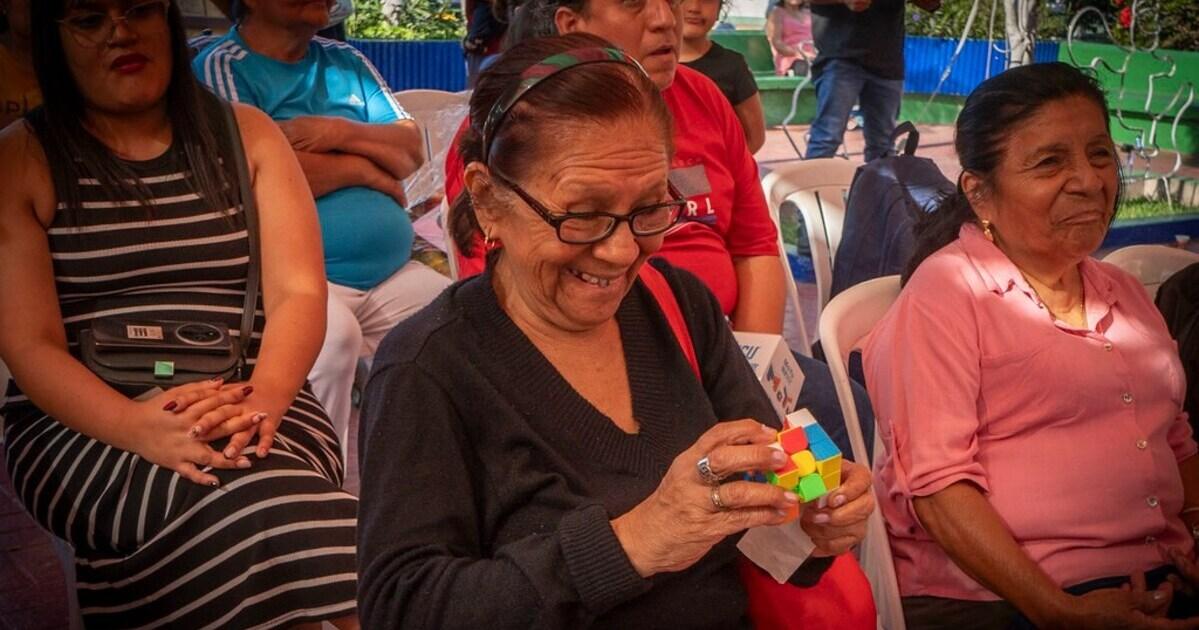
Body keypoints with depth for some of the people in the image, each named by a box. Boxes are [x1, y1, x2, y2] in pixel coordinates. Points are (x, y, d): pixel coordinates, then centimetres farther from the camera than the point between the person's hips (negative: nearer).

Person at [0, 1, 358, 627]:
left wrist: (262, 398, -20)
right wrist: (138, 427, -22)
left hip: (253, 404, 2)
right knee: (259, 500, -31)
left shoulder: (246, 134, 13)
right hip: (83, 424, -1)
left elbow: (299, 292, 2)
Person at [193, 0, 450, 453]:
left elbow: (412, 149, 12)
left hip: (391, 273, 7)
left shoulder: (346, 62, 20)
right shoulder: (220, 68, 0)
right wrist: (363, 168, -1)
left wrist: (342, 133, -8)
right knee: (333, 335, -34)